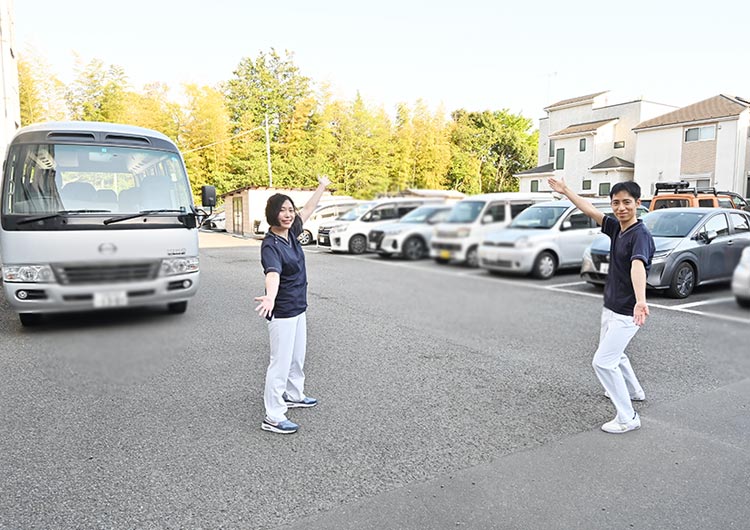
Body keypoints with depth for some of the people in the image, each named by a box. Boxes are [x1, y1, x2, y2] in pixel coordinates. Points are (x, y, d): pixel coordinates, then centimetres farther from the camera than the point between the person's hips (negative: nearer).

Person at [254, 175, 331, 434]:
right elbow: (273, 273, -40)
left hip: (298, 308, 9)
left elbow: (308, 209, 18)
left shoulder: (291, 233, 2)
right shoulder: (270, 245, -22)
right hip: (282, 312, -9)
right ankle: (273, 417, 5)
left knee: (297, 357, 22)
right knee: (281, 362, -4)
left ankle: (294, 395, 41)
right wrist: (270, 297, -59)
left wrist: (322, 187, 28)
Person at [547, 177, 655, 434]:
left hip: (626, 313, -9)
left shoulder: (640, 234, -23)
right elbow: (590, 210, 13)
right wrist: (566, 191, 19)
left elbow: (638, 266, -42)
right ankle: (633, 391, 51)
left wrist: (640, 301, -57)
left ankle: (628, 418, 1)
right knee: (613, 353, 28)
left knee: (602, 362, -11)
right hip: (610, 308, 9)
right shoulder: (616, 227, 0)